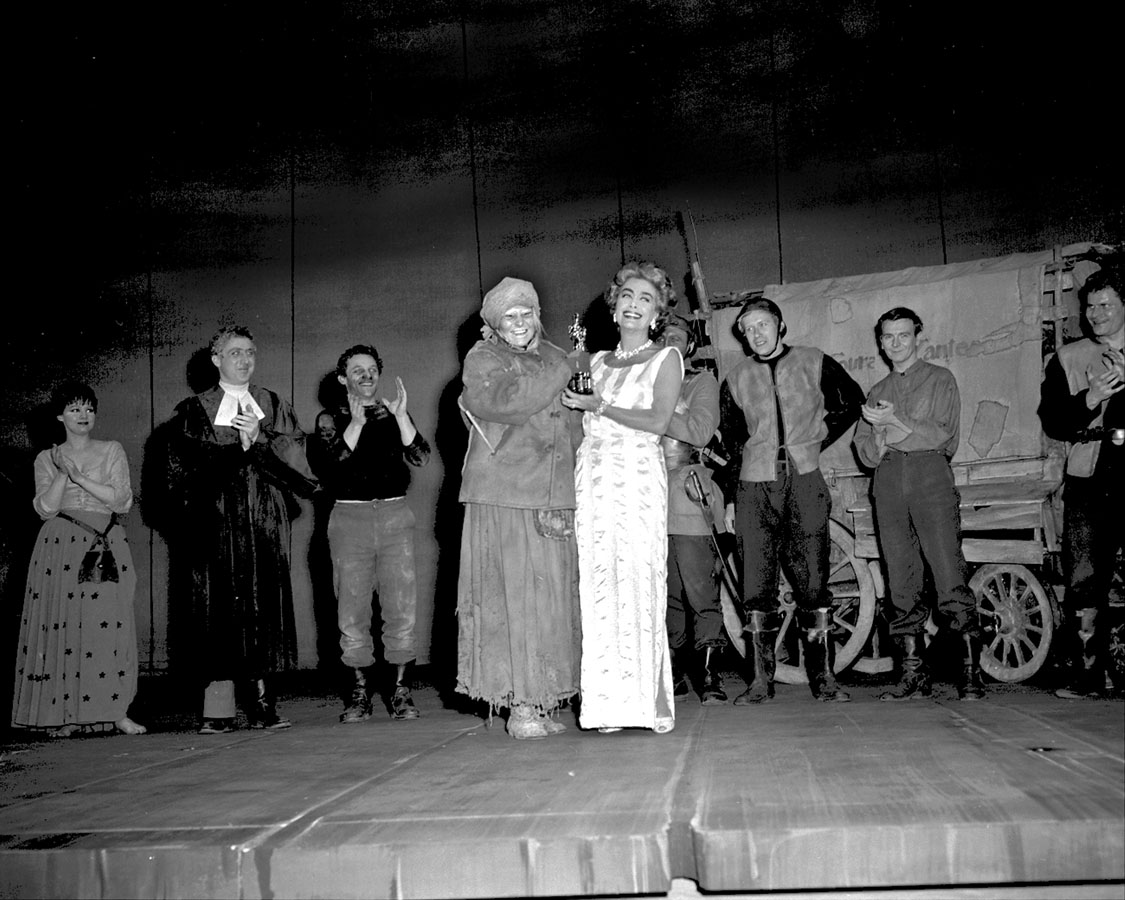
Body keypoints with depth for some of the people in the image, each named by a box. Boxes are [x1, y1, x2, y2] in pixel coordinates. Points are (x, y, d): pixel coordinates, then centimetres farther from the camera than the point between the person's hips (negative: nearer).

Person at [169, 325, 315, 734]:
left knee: (266, 605, -3)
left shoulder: (275, 406, 16)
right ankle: (219, 708, -3)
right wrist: (243, 447, -5)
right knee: (219, 606, -5)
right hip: (216, 523, -1)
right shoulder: (194, 411, 10)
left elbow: (296, 456, 5)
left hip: (266, 521, 2)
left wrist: (260, 437, -9)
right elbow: (185, 465, -2)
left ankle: (263, 700, 0)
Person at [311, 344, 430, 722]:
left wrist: (401, 416, -16)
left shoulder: (394, 416, 13)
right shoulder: (333, 419, 10)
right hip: (350, 517, 0)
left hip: (394, 514, 1)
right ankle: (359, 693, 9)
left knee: (401, 605, -3)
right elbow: (331, 461, -9)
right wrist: (356, 422, -20)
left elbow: (420, 456, -3)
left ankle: (401, 691, 5)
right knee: (352, 608, 0)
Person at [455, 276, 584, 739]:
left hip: (553, 499, 6)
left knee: (552, 594, 4)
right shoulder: (481, 359, 2)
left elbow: (574, 429, 21)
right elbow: (504, 401, -19)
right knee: (512, 594, -7)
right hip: (503, 497, -5)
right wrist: (563, 371, -13)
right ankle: (519, 705, -2)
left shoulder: (551, 356, 18)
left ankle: (540, 700, 12)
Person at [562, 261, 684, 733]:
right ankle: (610, 702, 2)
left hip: (638, 476, -4)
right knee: (599, 584, -2)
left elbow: (658, 421, -6)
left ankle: (651, 700, -4)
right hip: (592, 477, 4)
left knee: (639, 582, -9)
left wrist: (598, 405, -4)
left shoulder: (665, 358, 7)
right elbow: (581, 419, 15)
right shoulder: (597, 361, 20)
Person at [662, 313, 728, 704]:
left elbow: (701, 431, -5)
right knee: (665, 595, 5)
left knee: (701, 593, -7)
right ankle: (675, 672, 14)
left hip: (689, 499, -3)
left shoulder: (702, 382, 12)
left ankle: (710, 675, -2)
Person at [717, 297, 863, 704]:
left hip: (805, 483, -1)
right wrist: (729, 499, 9)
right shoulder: (735, 379, 12)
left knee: (813, 584, -2)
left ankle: (823, 677, 5)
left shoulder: (814, 363, 8)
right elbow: (730, 442, 14)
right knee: (757, 588, -2)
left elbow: (852, 402, 16)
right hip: (754, 488, 1)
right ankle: (759, 680, 3)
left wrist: (819, 439, 7)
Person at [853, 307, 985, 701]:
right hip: (888, 481, 4)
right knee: (902, 586, -1)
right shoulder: (877, 393, 24)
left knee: (950, 578, -12)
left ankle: (972, 673, -10)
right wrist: (882, 432, -5)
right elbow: (867, 455, 15)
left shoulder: (940, 379, 13)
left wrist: (896, 421, -7)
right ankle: (914, 675, 2)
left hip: (930, 474, -4)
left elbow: (945, 438, 0)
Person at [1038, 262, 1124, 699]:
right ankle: (1087, 673, 0)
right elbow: (1052, 421, 6)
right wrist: (1089, 400, -11)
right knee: (1084, 580, -4)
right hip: (1089, 481, 1)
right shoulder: (1067, 359, 15)